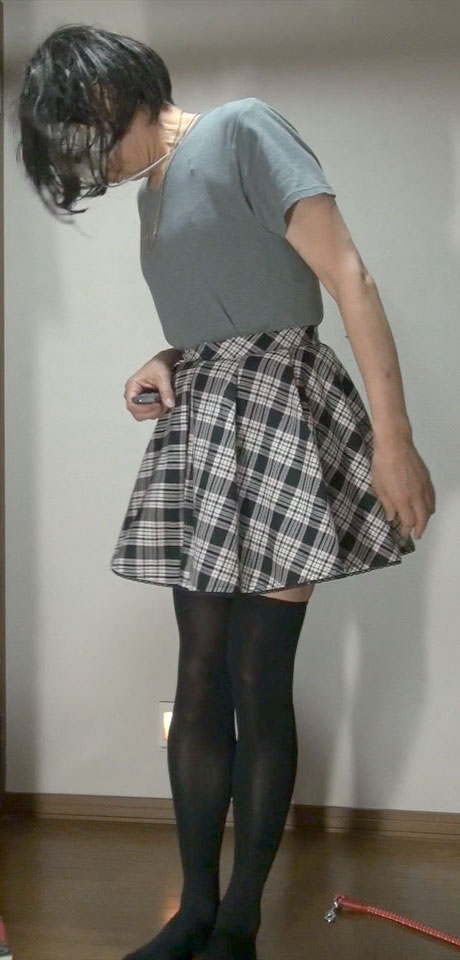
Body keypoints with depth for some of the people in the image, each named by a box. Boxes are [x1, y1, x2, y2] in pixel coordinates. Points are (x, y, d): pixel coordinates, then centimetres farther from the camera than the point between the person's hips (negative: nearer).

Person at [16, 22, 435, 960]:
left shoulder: (242, 129, -4)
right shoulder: (154, 196, 20)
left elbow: (349, 279, -11)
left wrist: (392, 436, -17)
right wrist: (163, 364, 5)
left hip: (278, 414, -7)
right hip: (199, 432, 8)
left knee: (258, 682, -4)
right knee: (200, 680, 6)